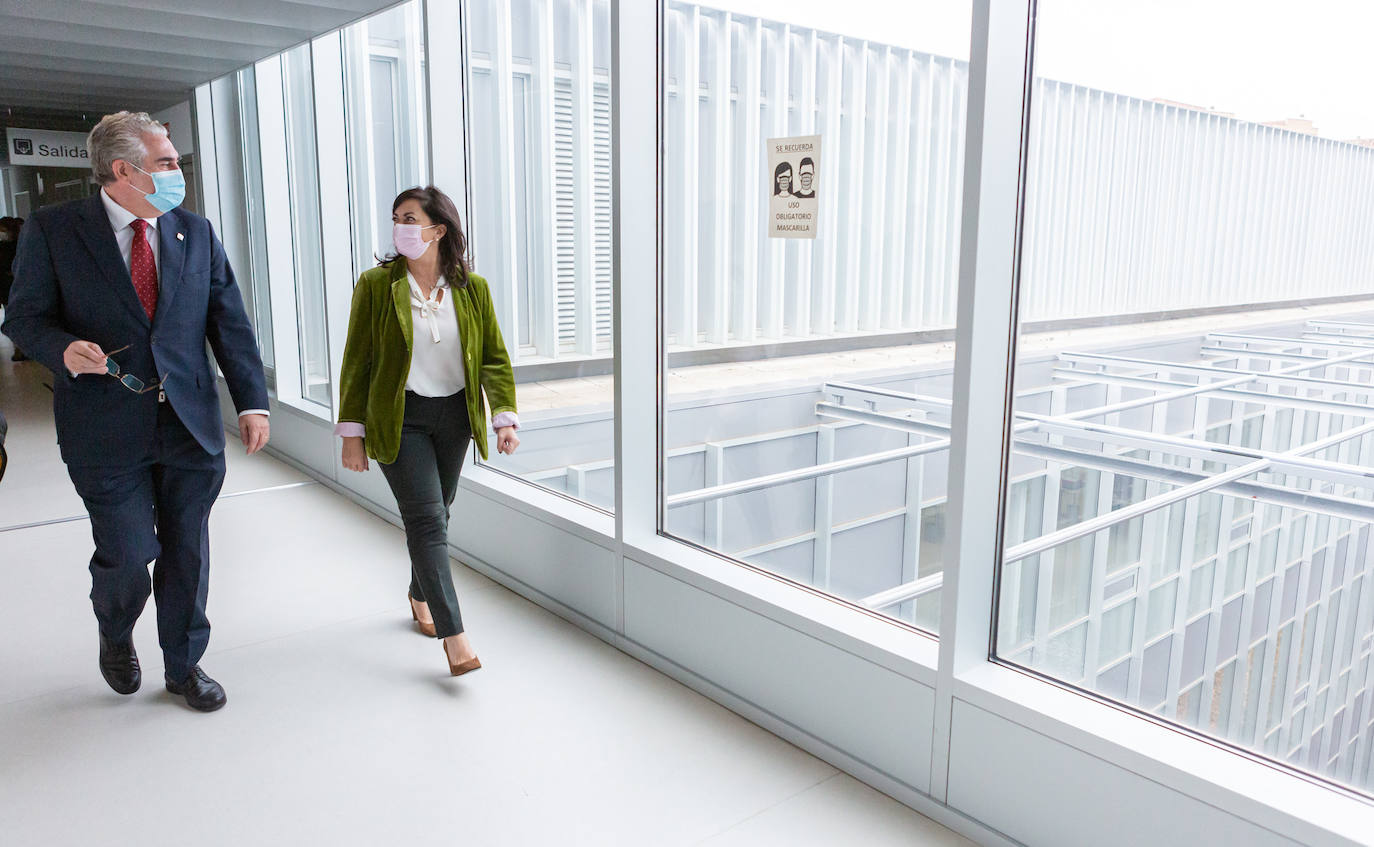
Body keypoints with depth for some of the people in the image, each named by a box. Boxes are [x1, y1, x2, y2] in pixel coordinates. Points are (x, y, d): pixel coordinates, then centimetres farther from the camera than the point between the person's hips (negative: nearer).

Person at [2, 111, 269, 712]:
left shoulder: (196, 233, 8)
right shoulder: (51, 231, -1)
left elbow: (229, 323, 6)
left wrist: (251, 402, 0)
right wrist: (65, 349, -21)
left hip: (191, 425, 3)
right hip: (107, 432, -3)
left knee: (188, 551, 10)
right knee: (127, 553, 1)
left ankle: (184, 665, 30)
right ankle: (116, 635, 36)